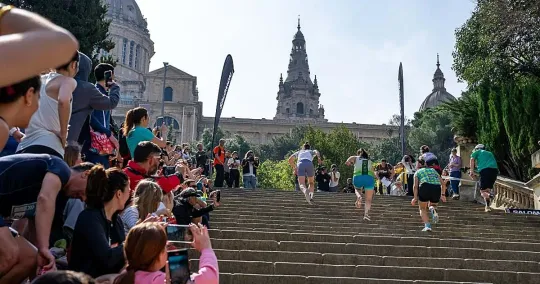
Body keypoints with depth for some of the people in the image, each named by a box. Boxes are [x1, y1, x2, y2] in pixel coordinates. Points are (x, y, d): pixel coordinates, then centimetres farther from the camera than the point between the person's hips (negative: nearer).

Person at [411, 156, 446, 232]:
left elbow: (416, 186, 7)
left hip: (425, 187, -3)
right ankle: (433, 209, -7)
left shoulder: (418, 172, 22)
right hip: (437, 188, 3)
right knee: (432, 205, 29)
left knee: (422, 209, 17)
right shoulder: (433, 170, 31)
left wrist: (415, 198, 6)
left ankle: (427, 226, -2)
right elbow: (442, 183, 19)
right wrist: (442, 195, 17)